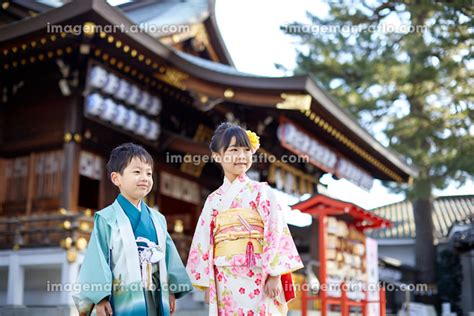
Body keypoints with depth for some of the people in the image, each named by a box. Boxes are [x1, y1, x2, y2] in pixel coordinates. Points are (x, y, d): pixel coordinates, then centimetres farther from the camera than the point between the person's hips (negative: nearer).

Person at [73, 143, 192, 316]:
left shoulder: (157, 219, 12)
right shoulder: (106, 219, -6)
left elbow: (169, 253, 15)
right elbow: (98, 257, -10)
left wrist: (172, 291, 14)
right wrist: (100, 297, -14)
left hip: (157, 300, 6)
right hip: (124, 301, -6)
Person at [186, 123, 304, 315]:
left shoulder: (261, 191, 2)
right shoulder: (214, 199, 11)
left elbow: (275, 231, -5)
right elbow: (205, 242, 12)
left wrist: (274, 275, -12)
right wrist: (207, 284, 8)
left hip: (257, 279, -3)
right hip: (225, 282, 3)